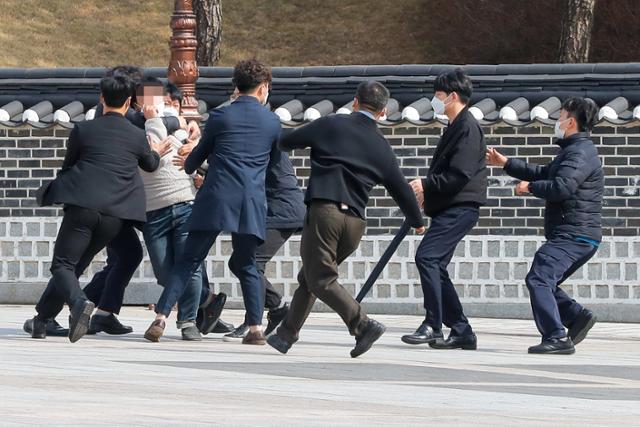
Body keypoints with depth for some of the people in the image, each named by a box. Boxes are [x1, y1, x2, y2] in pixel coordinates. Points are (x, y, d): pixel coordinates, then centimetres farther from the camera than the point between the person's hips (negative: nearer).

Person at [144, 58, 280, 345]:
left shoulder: (221, 117, 4)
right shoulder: (272, 122, 10)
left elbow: (199, 154, 16)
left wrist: (188, 168, 41)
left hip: (216, 200, -2)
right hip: (252, 203, 2)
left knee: (189, 260, 3)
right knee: (245, 265, 16)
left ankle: (161, 318, -7)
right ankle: (256, 327, 5)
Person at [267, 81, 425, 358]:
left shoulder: (330, 125, 3)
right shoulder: (382, 148, 12)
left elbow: (285, 142, 12)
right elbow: (401, 189, 19)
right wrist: (417, 221, 37)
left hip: (324, 210, -5)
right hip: (355, 220, 5)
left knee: (321, 280, -4)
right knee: (309, 277, 17)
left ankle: (363, 325, -18)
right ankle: (286, 335, 20)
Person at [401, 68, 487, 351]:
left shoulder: (467, 127, -13)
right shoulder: (456, 126, 20)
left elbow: (460, 175, -21)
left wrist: (426, 185, -16)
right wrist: (427, 192, 14)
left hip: (460, 208, -11)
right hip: (450, 208, 11)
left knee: (426, 257, -18)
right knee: (435, 265, 8)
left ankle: (432, 325, -16)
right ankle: (461, 331, 10)